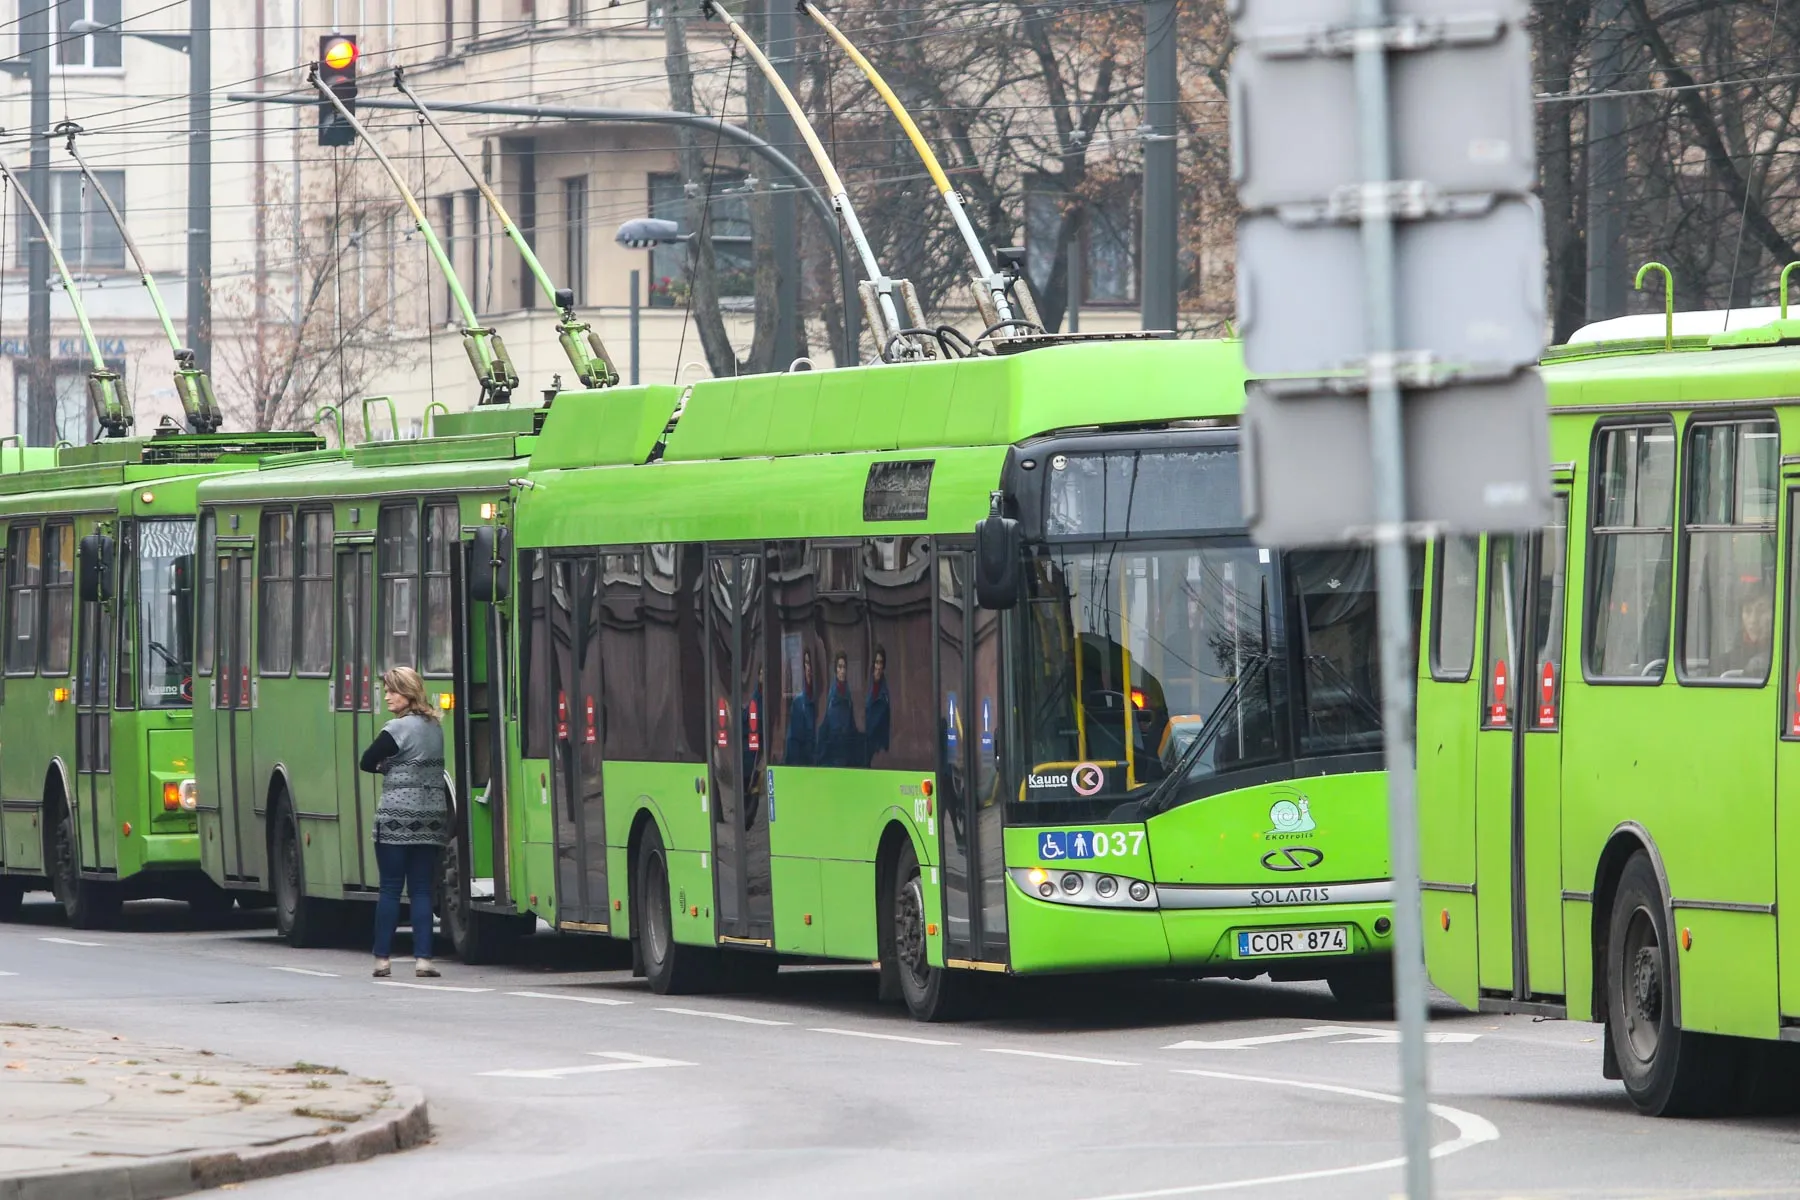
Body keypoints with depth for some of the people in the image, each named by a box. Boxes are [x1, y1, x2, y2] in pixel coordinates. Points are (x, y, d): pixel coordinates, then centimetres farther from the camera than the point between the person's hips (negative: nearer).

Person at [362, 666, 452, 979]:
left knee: (390, 889, 1)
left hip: (397, 818, -5)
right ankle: (423, 959, -3)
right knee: (422, 891, 5)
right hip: (432, 818, 5)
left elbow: (367, 762, -7)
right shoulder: (435, 727, 11)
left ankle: (382, 959, 3)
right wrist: (402, 769, 9)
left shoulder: (397, 729, -10)